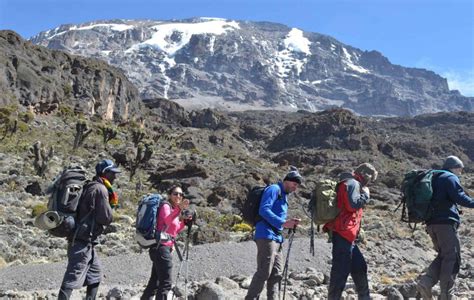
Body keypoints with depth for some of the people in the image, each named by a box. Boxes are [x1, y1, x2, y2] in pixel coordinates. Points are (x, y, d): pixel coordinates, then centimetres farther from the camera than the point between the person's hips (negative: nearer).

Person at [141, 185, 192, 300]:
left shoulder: (174, 209, 18)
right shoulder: (166, 206, -9)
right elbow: (167, 220, -31)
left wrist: (184, 221, 9)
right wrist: (179, 208, -45)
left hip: (164, 247, 10)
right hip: (161, 247, -10)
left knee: (155, 281, 17)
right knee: (166, 282, -13)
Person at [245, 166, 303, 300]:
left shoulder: (284, 195, 24)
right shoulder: (274, 189, -4)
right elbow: (264, 210, -18)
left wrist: (289, 223, 8)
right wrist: (282, 223, -21)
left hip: (276, 238, 10)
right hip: (267, 236, -10)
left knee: (276, 274, 8)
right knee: (264, 272, -12)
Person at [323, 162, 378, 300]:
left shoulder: (349, 183, 24)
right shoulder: (353, 183, -8)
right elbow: (353, 205, -20)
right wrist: (365, 195, -5)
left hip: (344, 233, 11)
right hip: (343, 232, -11)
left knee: (359, 266, 16)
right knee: (341, 270, -8)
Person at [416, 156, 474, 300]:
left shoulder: (433, 179, 23)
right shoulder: (450, 178, -3)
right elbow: (459, 197, -17)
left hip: (431, 223, 9)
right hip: (446, 222, -8)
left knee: (443, 256, 15)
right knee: (452, 258, -2)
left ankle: (426, 281, -3)